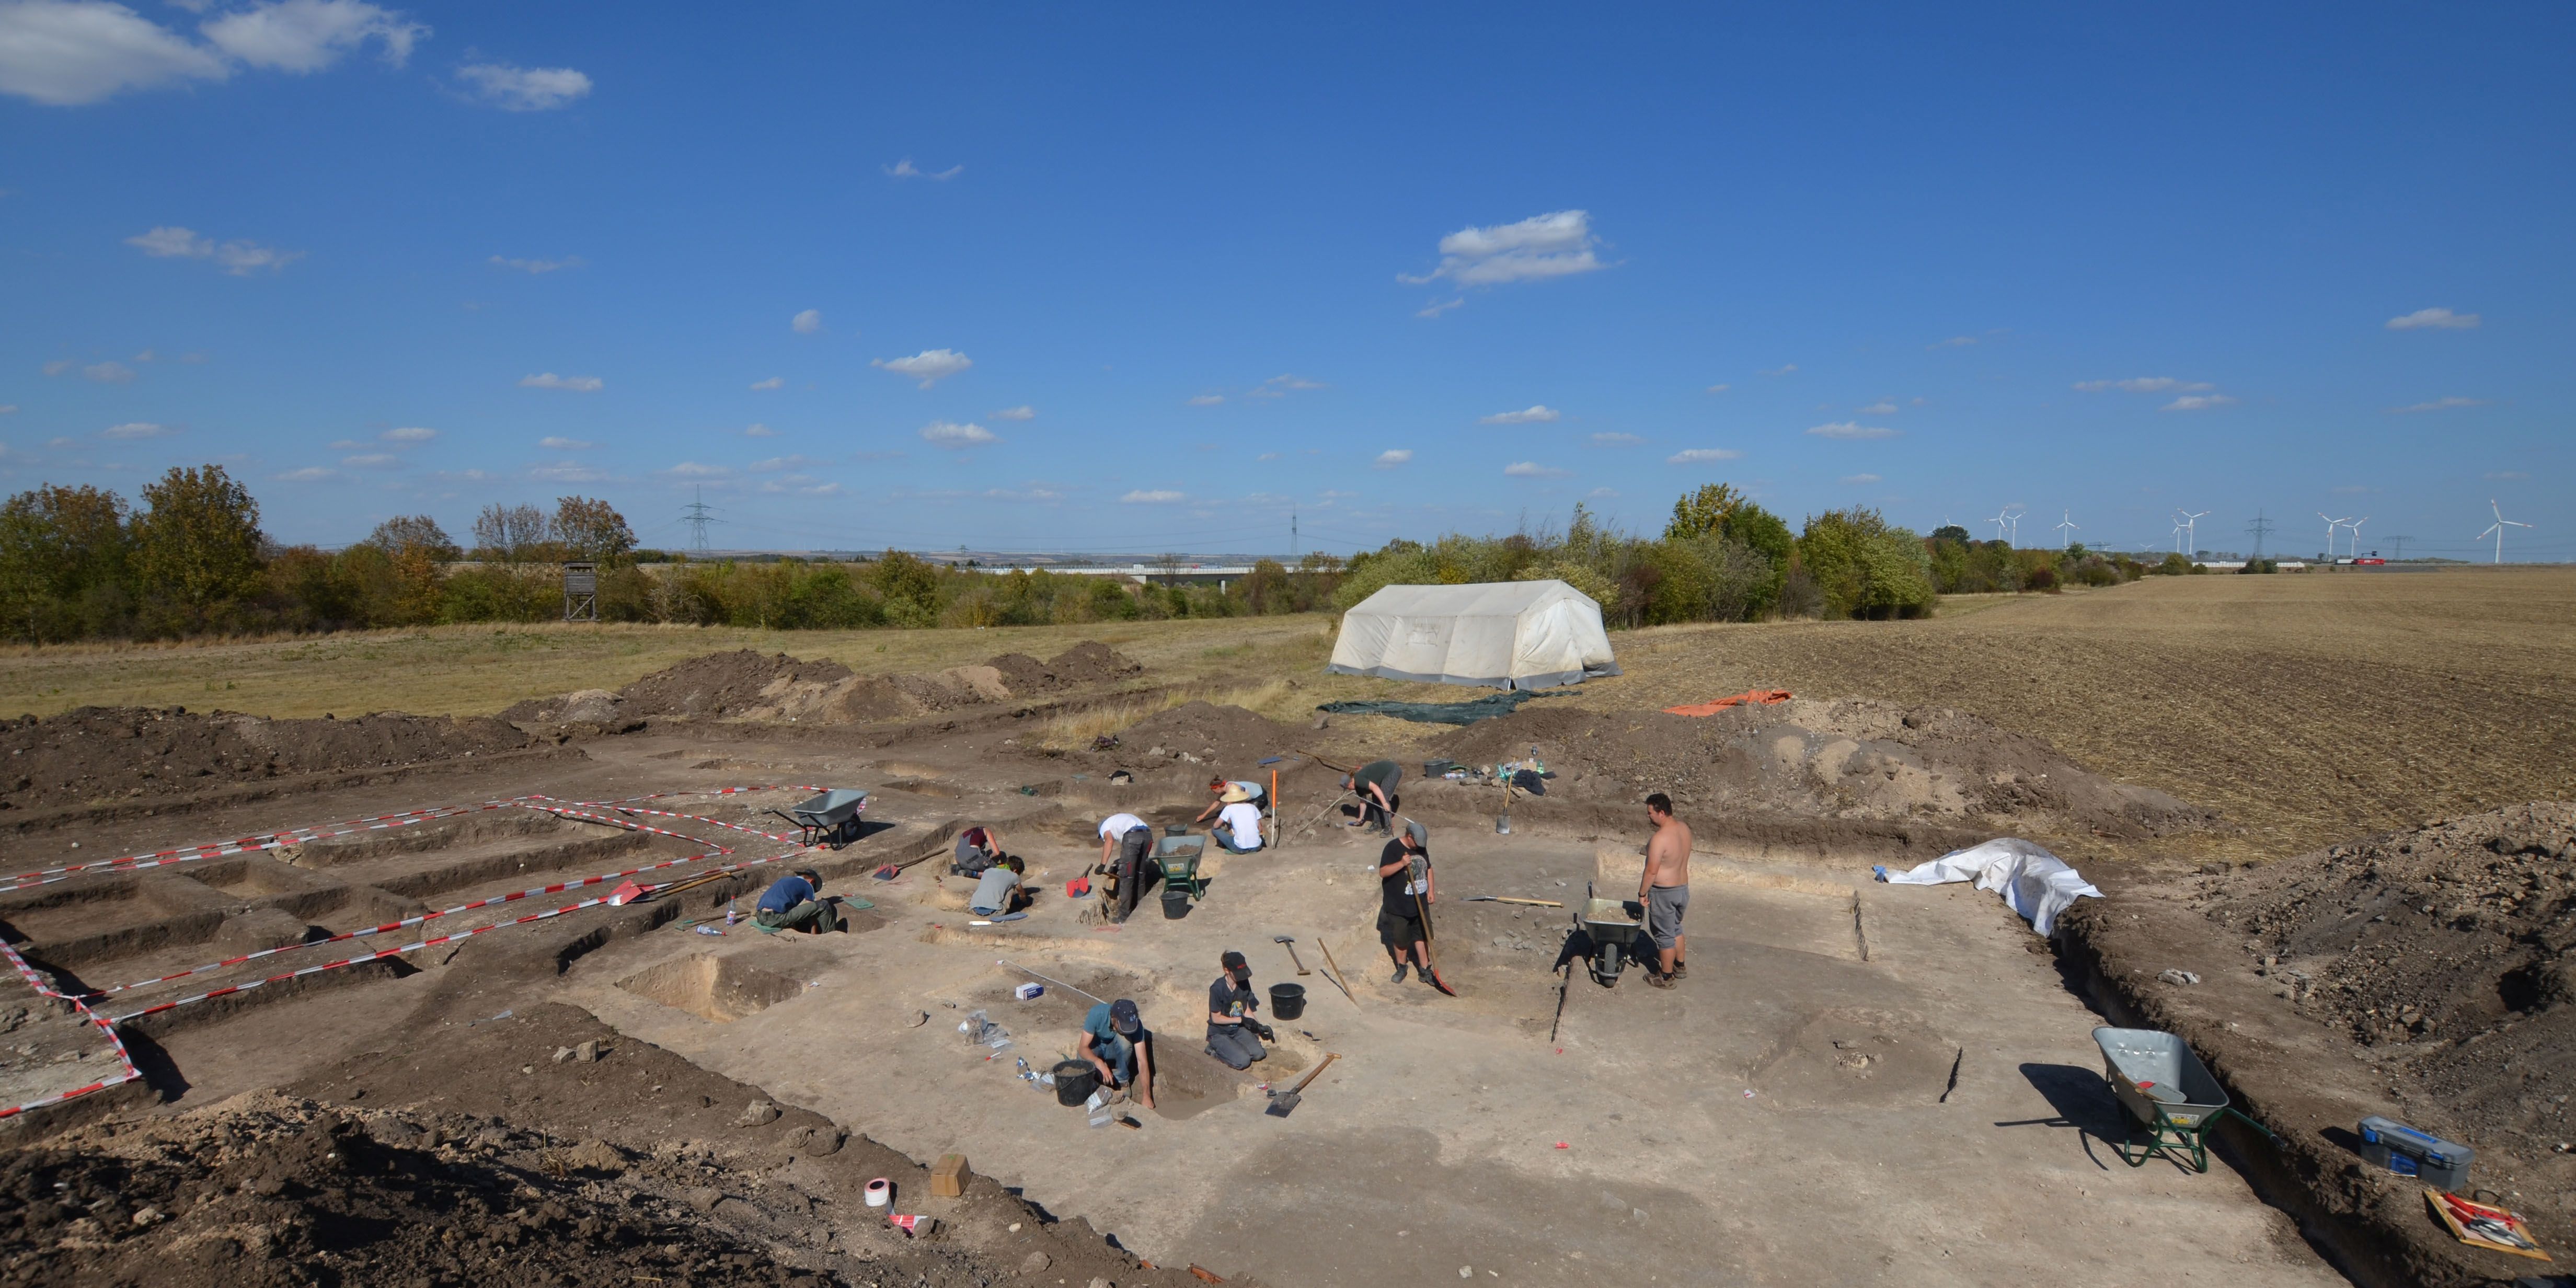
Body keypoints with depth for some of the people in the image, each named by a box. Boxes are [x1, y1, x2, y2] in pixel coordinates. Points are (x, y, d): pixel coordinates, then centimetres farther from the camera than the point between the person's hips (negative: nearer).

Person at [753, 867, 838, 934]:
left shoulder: (784, 880, 31)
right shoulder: (808, 886, 11)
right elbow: (812, 912, 11)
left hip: (760, 918, 8)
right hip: (776, 918, -8)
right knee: (823, 906, -2)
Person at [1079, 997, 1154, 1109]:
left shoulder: (1135, 1024, -30)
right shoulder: (1097, 1014, -35)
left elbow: (1142, 1061, -29)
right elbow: (1083, 1048, -32)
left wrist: (1146, 1096, -33)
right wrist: (1099, 1063, -51)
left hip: (1116, 1049, 1)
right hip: (1096, 1047, -1)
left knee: (1124, 1039, -34)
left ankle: (1122, 1083, -14)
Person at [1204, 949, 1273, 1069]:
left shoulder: (1244, 982, -5)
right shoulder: (1217, 989, -24)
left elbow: (1247, 1009, 5)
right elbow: (1216, 1018, -18)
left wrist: (1259, 1026, -8)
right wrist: (1241, 1019, -19)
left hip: (1238, 1029, 6)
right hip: (1219, 1033, -6)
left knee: (1258, 1054, -14)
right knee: (1243, 1061, -21)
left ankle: (1232, 1047, 8)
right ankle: (1215, 1050, 1)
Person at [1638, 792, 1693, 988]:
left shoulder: (1660, 839, -28)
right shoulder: (1684, 828, -2)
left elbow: (1651, 871, -22)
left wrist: (1642, 893, -11)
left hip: (1664, 893, -8)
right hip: (1683, 888, 8)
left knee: (1664, 935, 8)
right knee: (1675, 928, 27)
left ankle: (1666, 977, 21)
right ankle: (1680, 967, 41)